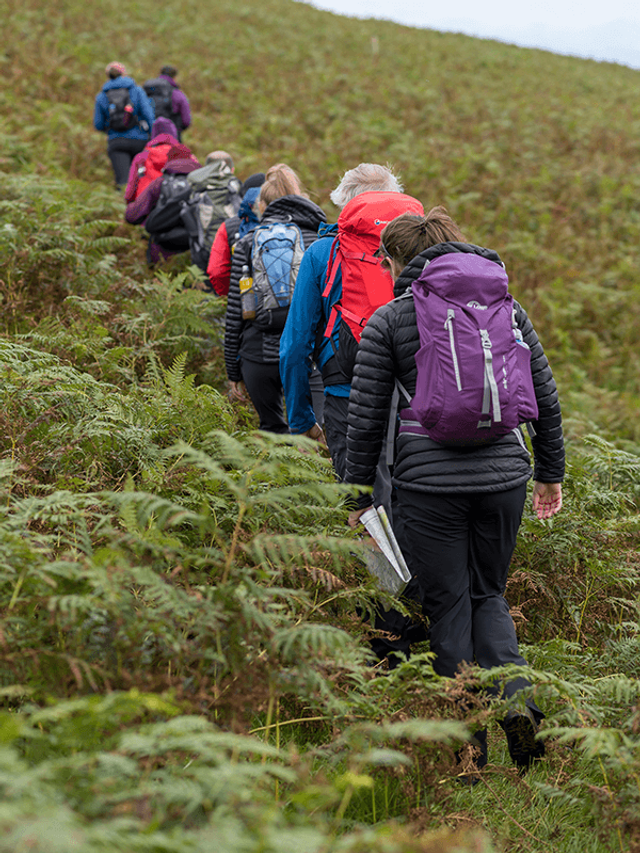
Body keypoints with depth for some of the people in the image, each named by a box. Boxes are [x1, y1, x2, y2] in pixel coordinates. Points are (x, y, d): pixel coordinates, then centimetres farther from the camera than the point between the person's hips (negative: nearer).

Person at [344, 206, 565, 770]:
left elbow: (366, 418, -1)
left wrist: (359, 499, 8)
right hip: (503, 472, 3)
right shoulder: (507, 309, 10)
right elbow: (545, 396, 12)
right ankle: (516, 698, -5)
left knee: (449, 606, 8)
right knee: (488, 594, 20)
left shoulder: (388, 321, 0)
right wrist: (551, 473, 22)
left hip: (430, 480, -3)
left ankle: (469, 752, 10)